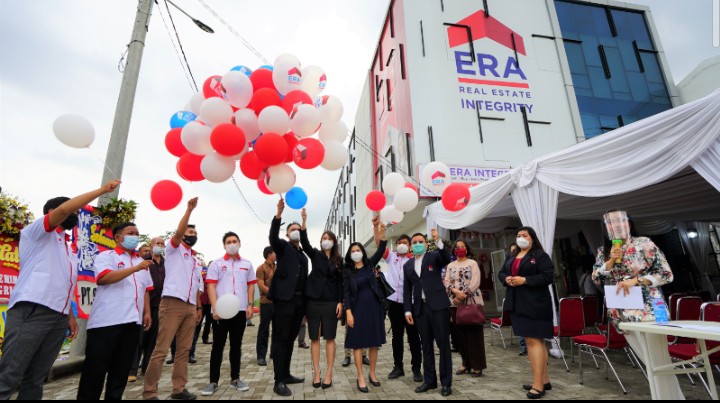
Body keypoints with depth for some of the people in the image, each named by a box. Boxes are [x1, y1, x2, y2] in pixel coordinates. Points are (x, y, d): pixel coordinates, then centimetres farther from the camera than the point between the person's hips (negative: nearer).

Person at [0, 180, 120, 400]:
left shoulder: (65, 246, 24)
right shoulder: (38, 231, 5)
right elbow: (64, 209, -15)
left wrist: (70, 315, 15)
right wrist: (102, 190, -11)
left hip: (58, 317, 7)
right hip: (31, 310, -7)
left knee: (36, 379, 9)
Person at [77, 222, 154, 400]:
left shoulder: (141, 261, 18)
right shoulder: (106, 256, 1)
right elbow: (104, 278, -18)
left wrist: (147, 312, 11)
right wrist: (135, 269, -23)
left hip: (133, 321, 5)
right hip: (106, 321, -5)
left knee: (122, 368, 12)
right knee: (95, 368, 4)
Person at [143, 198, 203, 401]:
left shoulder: (196, 261, 23)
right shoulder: (174, 249, 6)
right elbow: (178, 231, -15)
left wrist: (199, 307, 15)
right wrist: (190, 209, -19)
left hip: (190, 307, 6)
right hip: (172, 303, -6)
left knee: (184, 350, 7)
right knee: (161, 349, -5)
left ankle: (179, 389, 14)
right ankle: (149, 392, 4)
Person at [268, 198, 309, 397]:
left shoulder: (303, 255, 21)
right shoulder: (283, 247, 4)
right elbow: (273, 237, -19)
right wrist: (279, 214, -34)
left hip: (298, 300, 7)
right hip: (284, 298, -6)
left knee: (290, 339, 14)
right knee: (280, 339, -3)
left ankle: (286, 375, 25)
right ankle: (279, 382, 2)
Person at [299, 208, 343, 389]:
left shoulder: (338, 260, 5)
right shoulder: (315, 255, 3)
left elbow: (341, 283, 5)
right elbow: (304, 242, -15)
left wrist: (340, 302, -5)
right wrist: (304, 220, -27)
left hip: (331, 302, 0)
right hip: (314, 301, 0)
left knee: (330, 338, 4)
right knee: (314, 338, 7)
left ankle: (329, 374, 14)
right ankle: (316, 373, 17)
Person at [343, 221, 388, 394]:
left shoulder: (369, 264, 3)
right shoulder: (347, 271, -2)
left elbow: (380, 251, -9)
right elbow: (346, 292, -5)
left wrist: (382, 233, -22)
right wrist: (348, 312, -13)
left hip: (374, 307, 3)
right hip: (358, 308, -2)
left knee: (374, 342, 9)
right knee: (358, 343, 1)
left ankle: (372, 374, 25)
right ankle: (361, 377, 11)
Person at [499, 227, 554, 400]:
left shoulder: (541, 255, -7)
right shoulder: (512, 256, 15)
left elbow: (548, 277, -16)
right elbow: (501, 273, 16)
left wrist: (524, 280, -21)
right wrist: (506, 278, -6)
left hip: (534, 304, -8)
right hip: (518, 304, 8)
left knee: (533, 341, -8)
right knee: (536, 341, 15)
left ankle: (538, 384, 0)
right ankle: (544, 380, 26)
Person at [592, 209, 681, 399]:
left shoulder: (644, 244, -6)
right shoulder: (604, 251, 7)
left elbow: (667, 275, -7)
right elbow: (596, 278, 1)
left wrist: (635, 280, -18)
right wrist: (611, 260, -11)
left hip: (648, 310, -4)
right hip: (622, 313, 4)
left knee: (657, 360, -3)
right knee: (649, 360, 14)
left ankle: (673, 396, 12)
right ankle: (664, 393, 28)